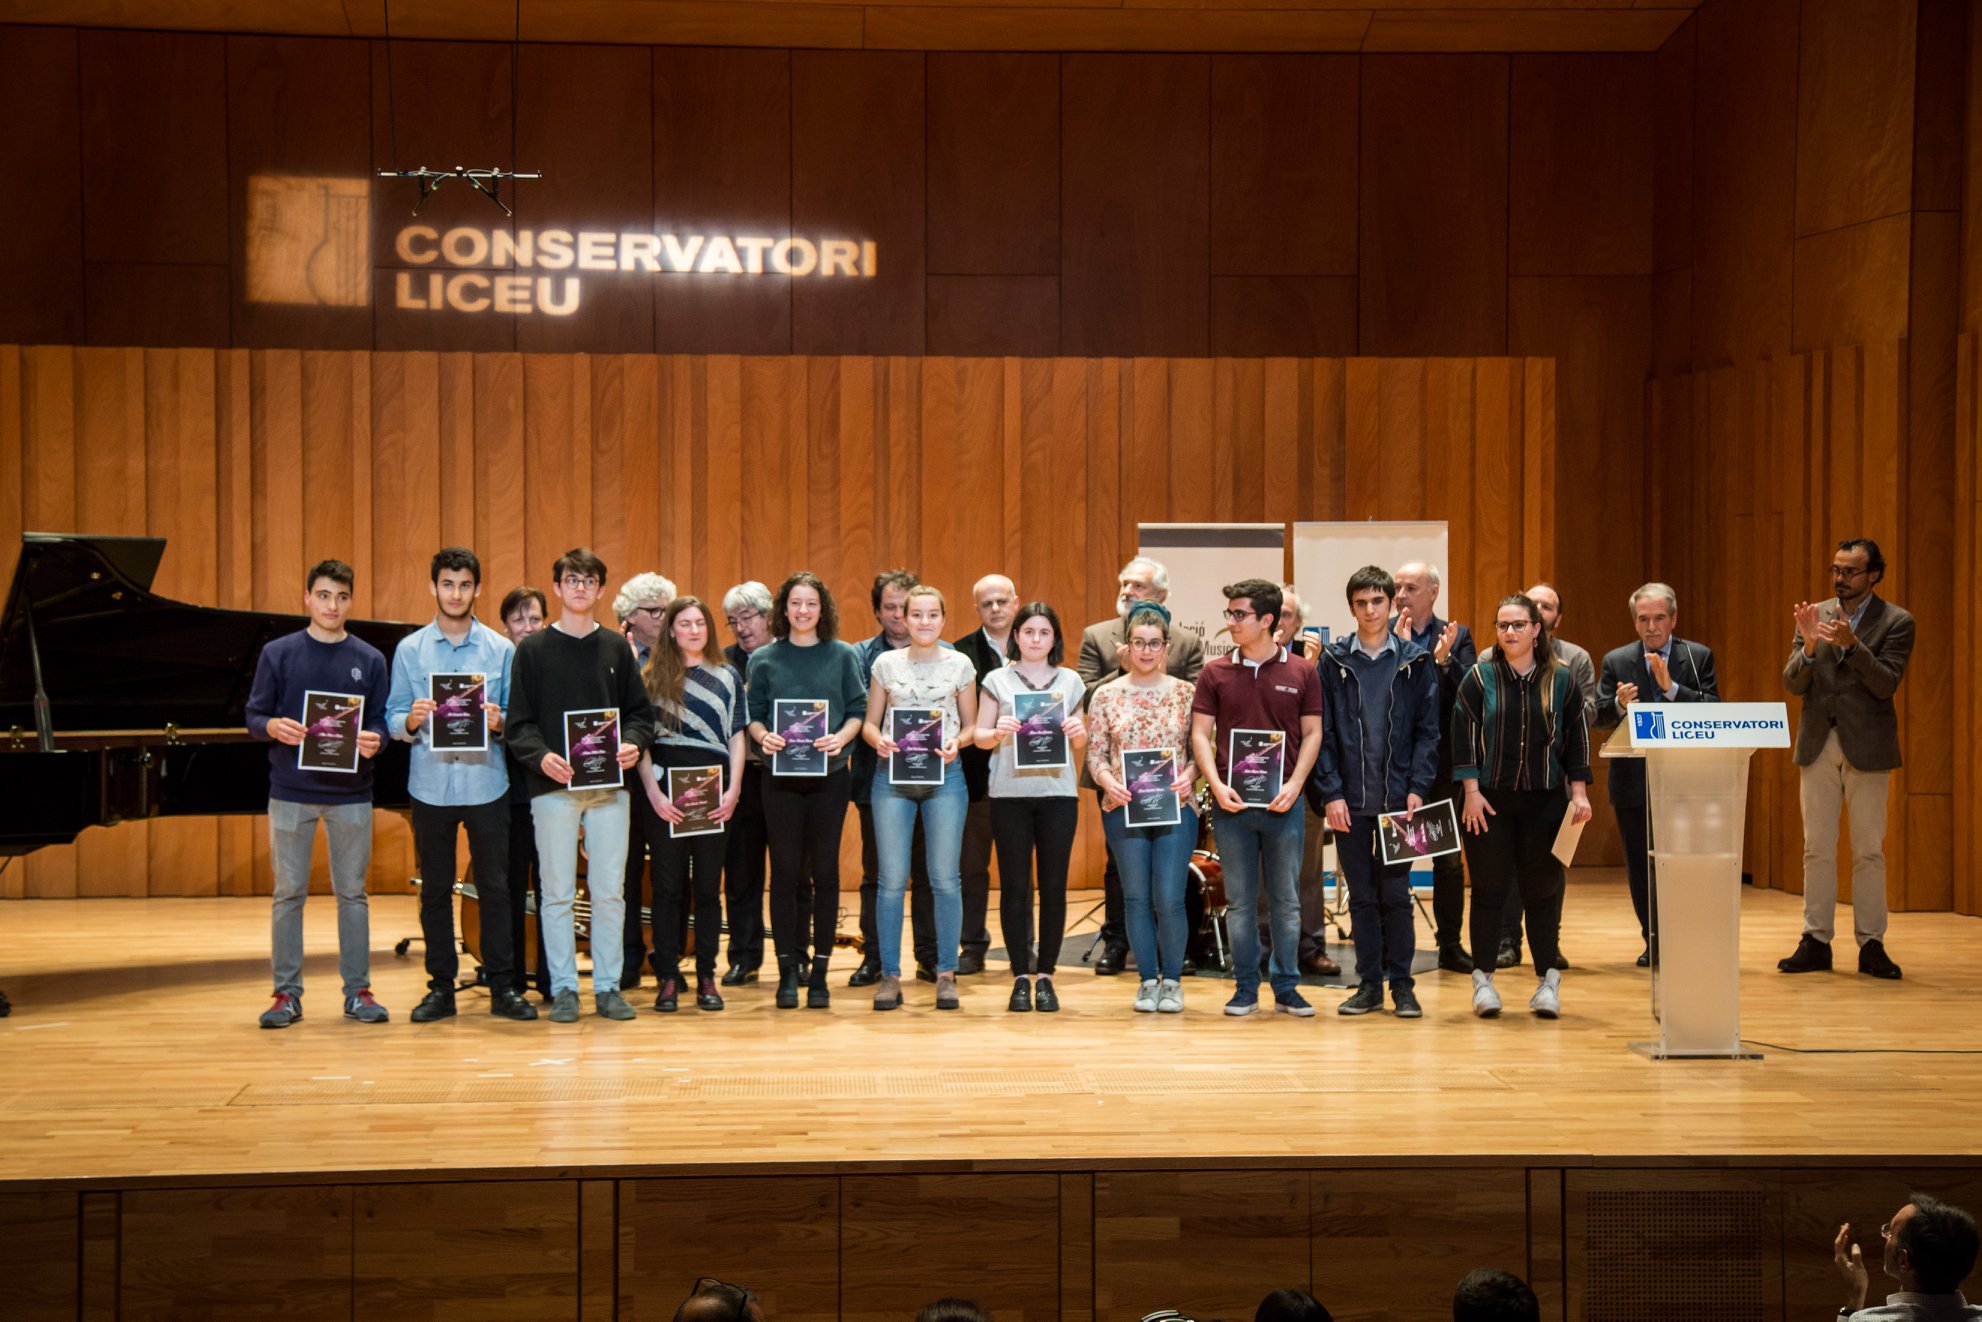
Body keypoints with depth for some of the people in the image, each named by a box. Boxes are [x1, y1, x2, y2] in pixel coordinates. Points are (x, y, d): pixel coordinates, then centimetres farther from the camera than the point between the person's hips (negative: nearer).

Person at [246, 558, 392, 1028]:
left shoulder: (369, 660, 6)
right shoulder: (278, 654, 3)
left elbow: (380, 722, 6)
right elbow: (254, 716, 4)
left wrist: (374, 740, -16)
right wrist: (274, 727, -18)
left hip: (351, 793, 1)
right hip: (291, 792, -1)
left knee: (352, 893, 6)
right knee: (288, 893, 3)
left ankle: (357, 991, 13)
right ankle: (287, 993, 9)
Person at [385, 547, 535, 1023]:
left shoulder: (501, 650, 5)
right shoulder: (410, 649, 7)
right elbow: (394, 719, 4)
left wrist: (498, 722, -17)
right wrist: (412, 720, -18)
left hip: (485, 783, -1)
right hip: (431, 784, 1)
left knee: (495, 886, 0)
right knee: (435, 889, 6)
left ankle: (503, 986, 6)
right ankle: (441, 986, 13)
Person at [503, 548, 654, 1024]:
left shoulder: (616, 648, 11)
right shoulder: (532, 650, 4)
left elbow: (640, 712, 11)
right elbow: (518, 722, 0)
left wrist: (632, 743, -9)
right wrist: (541, 756, -17)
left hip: (610, 785, 2)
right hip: (553, 786, -2)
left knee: (609, 891, 3)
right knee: (557, 892, 1)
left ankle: (608, 986, 11)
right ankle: (563, 988, 8)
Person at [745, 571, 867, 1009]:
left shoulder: (842, 656, 6)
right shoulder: (764, 659, 6)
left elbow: (858, 709, 4)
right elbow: (752, 714, 5)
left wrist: (840, 737, -14)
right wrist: (763, 736, -16)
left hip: (829, 775, 0)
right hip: (780, 776, 0)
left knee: (825, 871, 2)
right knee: (785, 871, 1)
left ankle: (819, 972, 9)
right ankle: (787, 972, 6)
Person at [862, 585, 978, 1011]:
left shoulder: (960, 665, 6)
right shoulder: (886, 663, 7)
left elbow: (971, 725, 9)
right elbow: (869, 722, 9)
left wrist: (957, 742, -11)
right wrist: (878, 740, -12)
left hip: (944, 775, 0)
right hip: (893, 776, 0)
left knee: (945, 878, 0)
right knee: (892, 879, -1)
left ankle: (946, 974, 8)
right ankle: (890, 975, 6)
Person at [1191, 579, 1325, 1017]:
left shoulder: (1301, 673, 2)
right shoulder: (1215, 674, 4)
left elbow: (1312, 734, 4)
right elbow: (1201, 734, 3)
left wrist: (1295, 785, -9)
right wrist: (1217, 785, -11)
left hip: (1283, 802, -1)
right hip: (1231, 801, 1)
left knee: (1286, 899, 5)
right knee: (1240, 900, 6)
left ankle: (1287, 987, 14)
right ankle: (1245, 988, 13)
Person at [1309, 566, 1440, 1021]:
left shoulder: (1415, 661, 4)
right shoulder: (1334, 661, 5)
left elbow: (1428, 729, 3)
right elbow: (1322, 732, 3)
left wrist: (1417, 788, -7)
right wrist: (1330, 792, -6)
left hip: (1398, 798, -1)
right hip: (1349, 800, 1)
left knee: (1395, 893, 2)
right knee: (1362, 895, 6)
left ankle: (1401, 984, 10)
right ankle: (1369, 984, 13)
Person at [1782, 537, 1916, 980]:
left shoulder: (1896, 622, -3)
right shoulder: (1815, 615, 6)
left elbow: (1886, 684, -13)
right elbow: (1793, 684, 1)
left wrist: (1852, 644, -26)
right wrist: (1809, 645, -18)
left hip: (1867, 745, -3)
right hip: (1818, 744, 3)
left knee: (1868, 851, 2)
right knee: (1817, 849, 5)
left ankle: (1871, 944, 7)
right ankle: (1816, 942, 9)